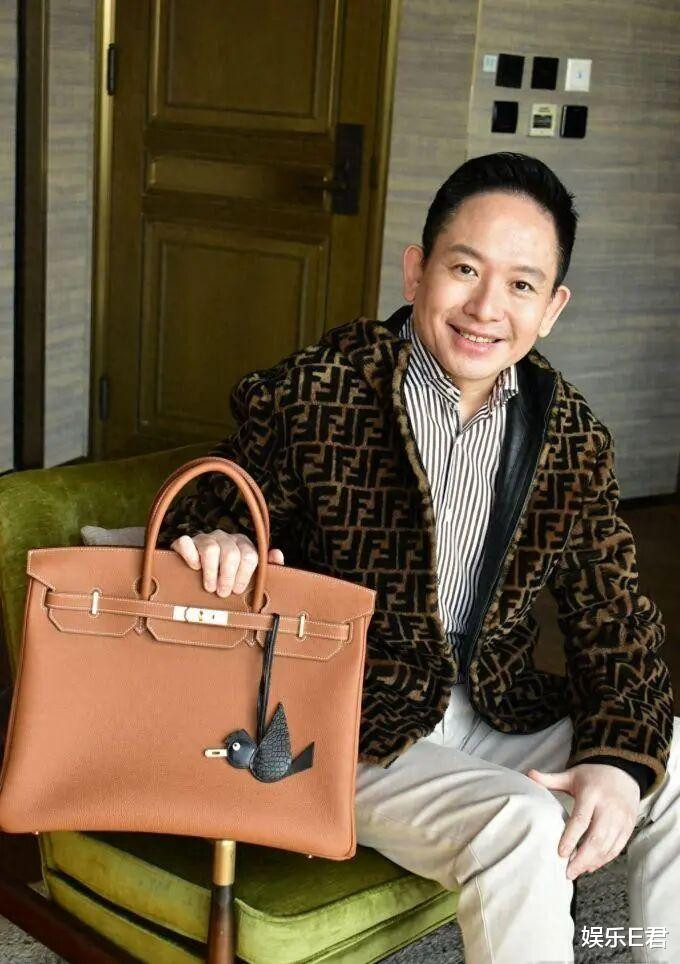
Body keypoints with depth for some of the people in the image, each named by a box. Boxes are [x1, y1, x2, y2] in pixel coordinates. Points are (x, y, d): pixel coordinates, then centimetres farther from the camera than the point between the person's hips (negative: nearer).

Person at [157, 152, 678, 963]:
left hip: (498, 714, 5)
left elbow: (615, 621, 3)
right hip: (354, 734, -5)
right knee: (520, 827, -28)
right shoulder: (311, 393, -12)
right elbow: (215, 511, -3)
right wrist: (217, 542, -29)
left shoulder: (571, 434, 0)